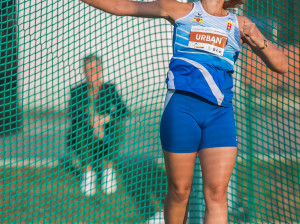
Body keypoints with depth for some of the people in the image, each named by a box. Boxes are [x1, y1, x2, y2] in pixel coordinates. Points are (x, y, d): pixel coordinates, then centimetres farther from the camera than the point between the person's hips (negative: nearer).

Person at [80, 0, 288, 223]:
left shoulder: (240, 25, 14)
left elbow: (281, 65, 9)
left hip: (220, 113, 1)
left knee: (217, 193, -9)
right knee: (179, 191, 3)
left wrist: (259, 41, -10)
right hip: (181, 106, -1)